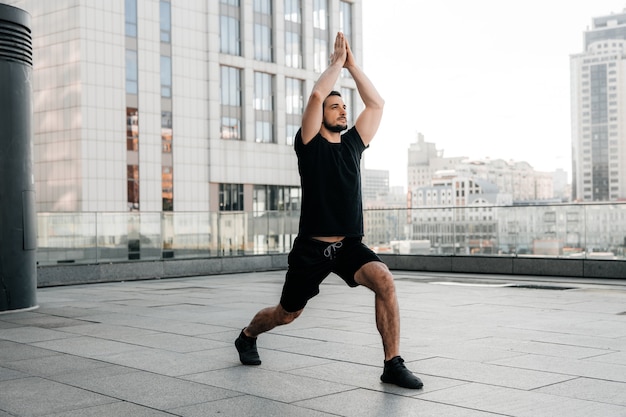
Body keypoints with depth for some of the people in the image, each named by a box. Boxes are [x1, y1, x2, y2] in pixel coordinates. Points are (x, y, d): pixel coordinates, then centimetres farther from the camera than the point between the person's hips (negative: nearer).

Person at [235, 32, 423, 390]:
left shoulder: (353, 143, 9)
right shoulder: (310, 144, -5)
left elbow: (377, 104, 5)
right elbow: (317, 95, -19)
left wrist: (352, 64, 4)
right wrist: (337, 61, -6)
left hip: (350, 244, 3)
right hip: (313, 246, -3)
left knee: (385, 281, -26)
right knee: (287, 314, 13)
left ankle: (393, 365, -18)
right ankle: (247, 336, 47)